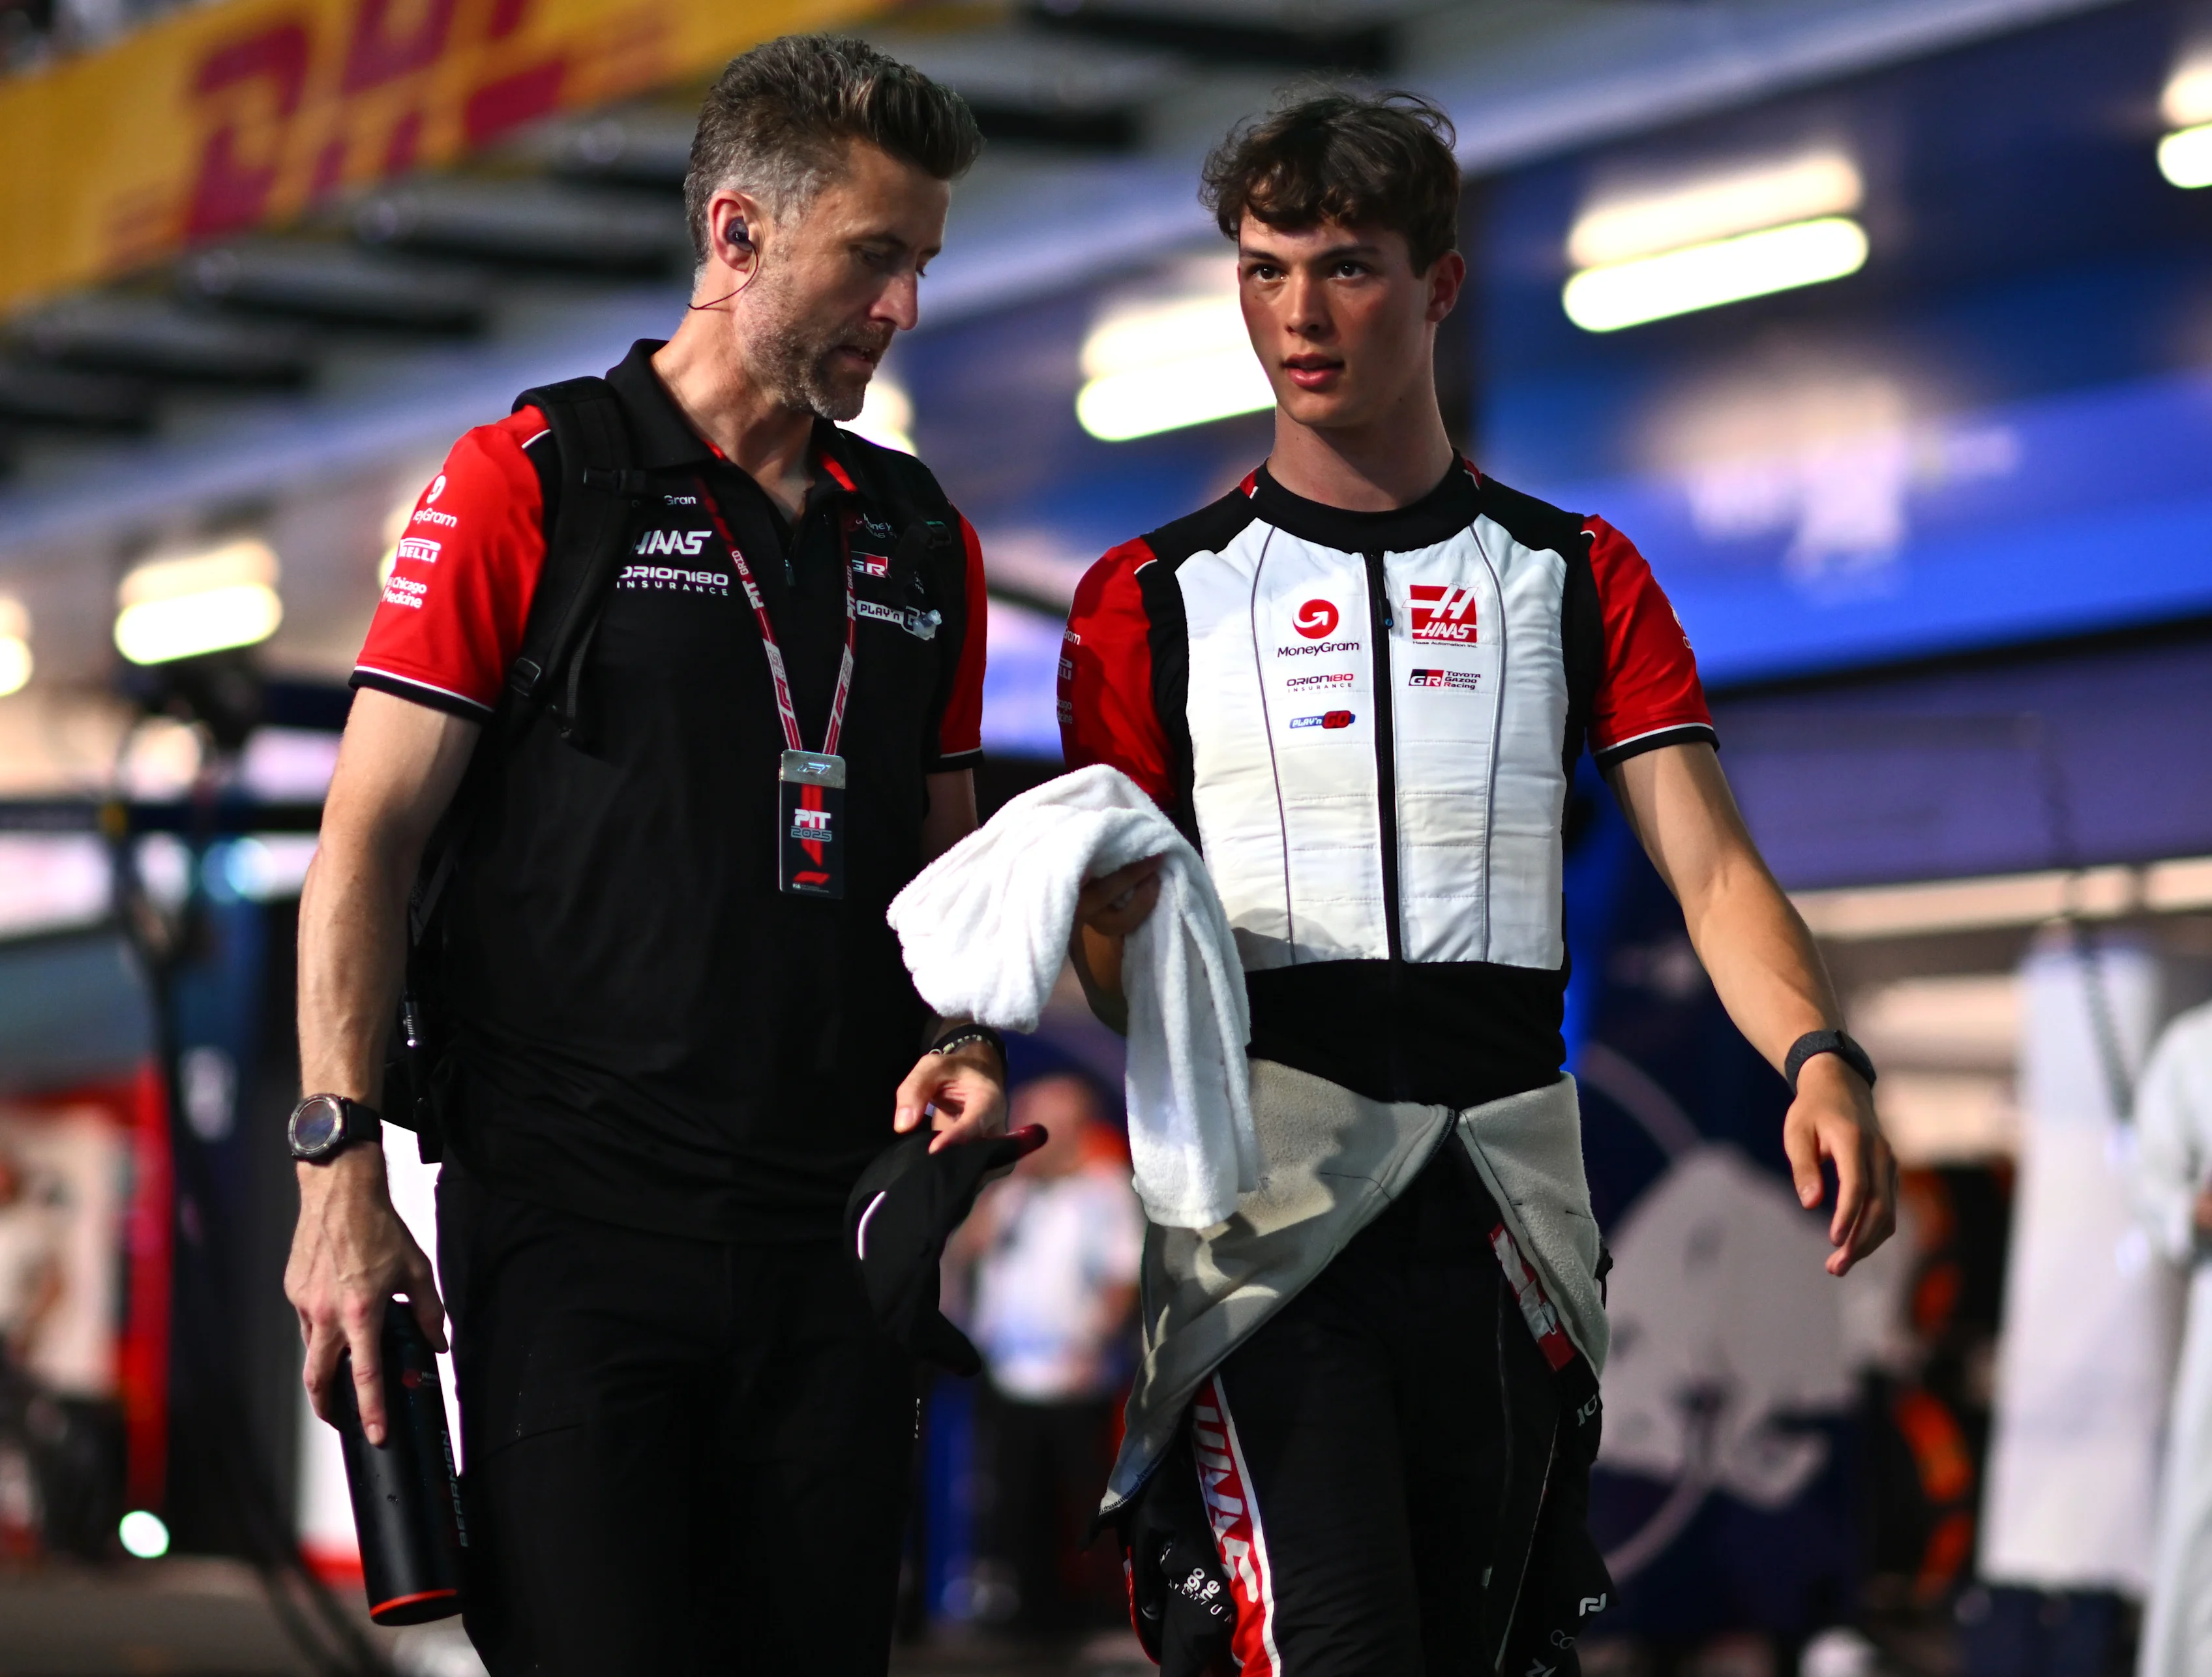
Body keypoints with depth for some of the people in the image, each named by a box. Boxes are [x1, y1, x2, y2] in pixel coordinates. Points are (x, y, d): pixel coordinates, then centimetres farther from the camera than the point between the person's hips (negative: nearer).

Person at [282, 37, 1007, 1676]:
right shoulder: (529, 483, 0)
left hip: (832, 1231, 5)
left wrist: (958, 1043, 1)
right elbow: (370, 836, -3)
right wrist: (342, 1169, -11)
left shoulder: (923, 540, 14)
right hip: (573, 1219, -5)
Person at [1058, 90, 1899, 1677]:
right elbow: (1115, 941, 8)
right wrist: (1132, 937, -18)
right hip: (1263, 1180, -2)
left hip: (1506, 1202, 2)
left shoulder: (1577, 577, 14)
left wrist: (1822, 1059, -16)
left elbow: (1712, 869, 3)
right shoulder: (1156, 595, 11)